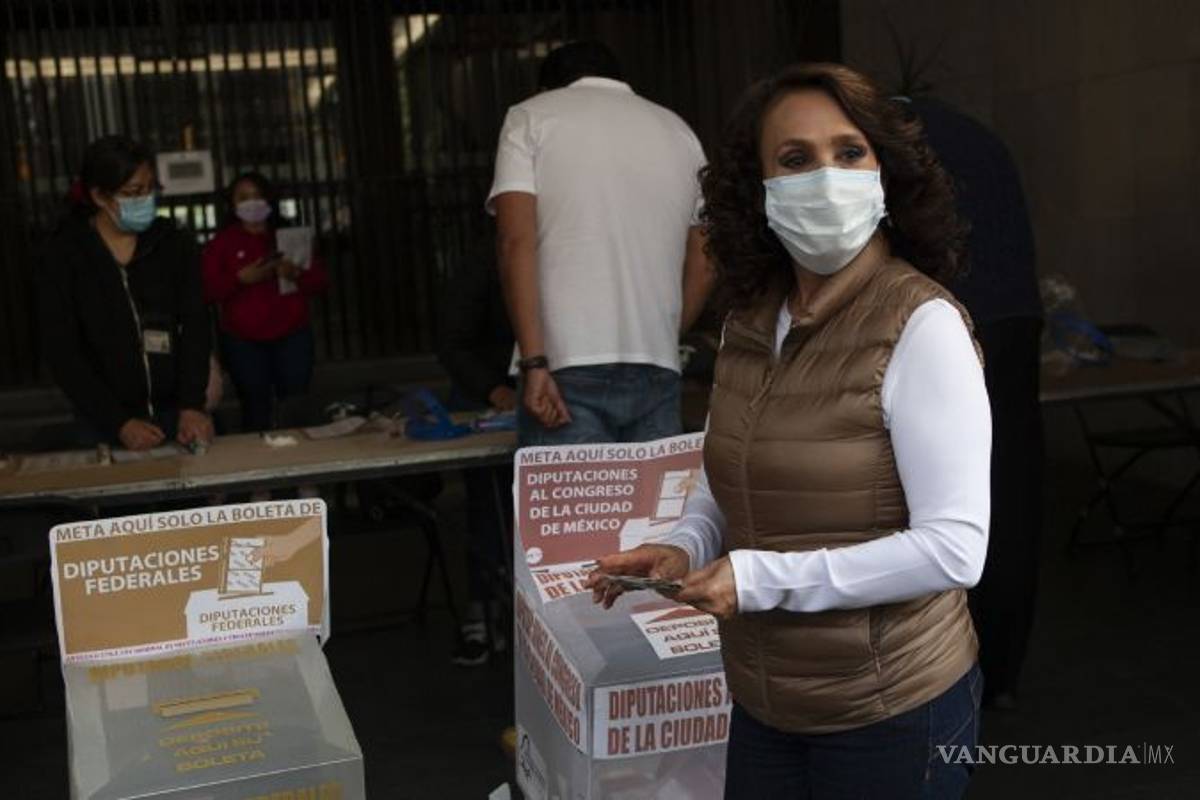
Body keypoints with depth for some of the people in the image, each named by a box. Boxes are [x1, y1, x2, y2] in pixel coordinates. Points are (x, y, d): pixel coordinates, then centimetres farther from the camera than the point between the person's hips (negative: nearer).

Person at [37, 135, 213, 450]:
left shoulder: (176, 245, 0)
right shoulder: (62, 257, -5)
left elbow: (195, 327, -6)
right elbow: (63, 353, -8)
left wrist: (192, 405, -19)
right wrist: (119, 423, -16)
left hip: (176, 412, 2)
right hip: (104, 424, -1)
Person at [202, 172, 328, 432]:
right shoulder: (222, 243, 8)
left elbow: (320, 281, 7)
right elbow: (208, 290, -1)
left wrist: (298, 275, -13)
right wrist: (240, 279, -16)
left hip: (293, 336, 2)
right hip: (244, 342, -1)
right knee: (256, 408, -6)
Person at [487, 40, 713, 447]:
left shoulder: (530, 117, 7)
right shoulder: (678, 131, 19)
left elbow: (516, 241, -7)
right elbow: (702, 266, 19)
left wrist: (534, 363, -11)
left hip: (568, 369, -4)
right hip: (658, 371, 4)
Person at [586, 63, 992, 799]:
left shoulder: (920, 323, -18)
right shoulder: (749, 318, 1)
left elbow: (954, 548, -22)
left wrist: (761, 579, -22)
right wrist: (686, 549, -3)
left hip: (894, 710, -5)